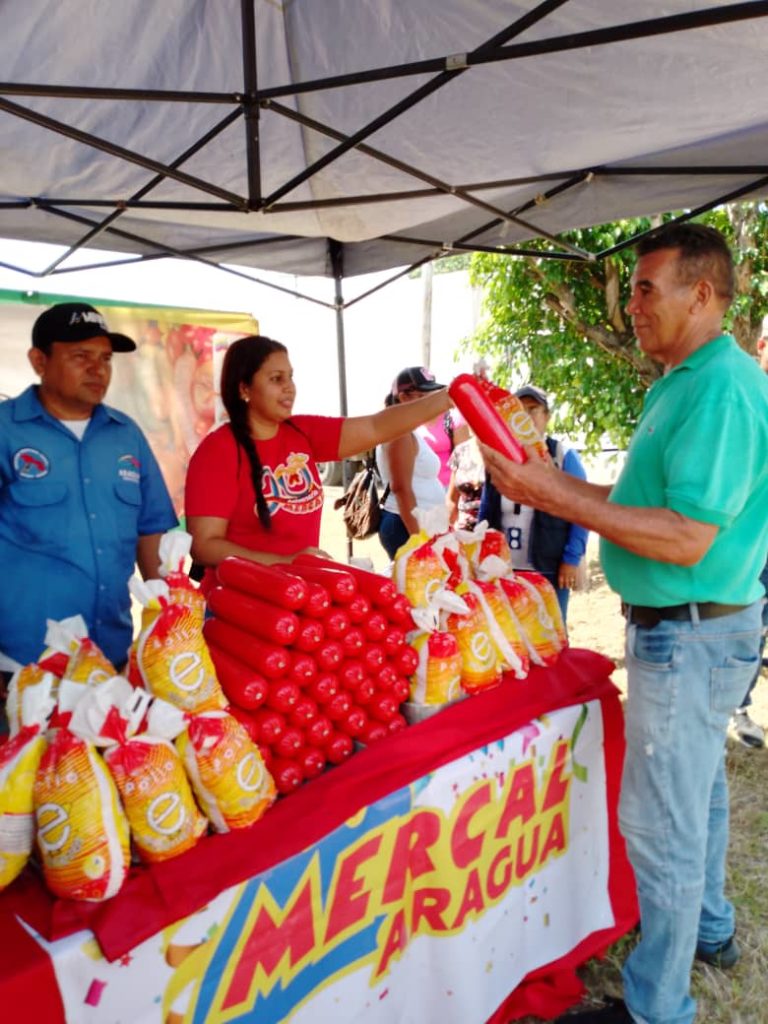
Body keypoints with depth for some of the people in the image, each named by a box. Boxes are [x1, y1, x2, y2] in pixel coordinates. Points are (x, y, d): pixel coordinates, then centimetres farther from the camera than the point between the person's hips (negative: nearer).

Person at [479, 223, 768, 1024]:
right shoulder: (681, 384, 11)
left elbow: (687, 538, -27)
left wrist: (555, 496, -25)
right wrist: (547, 481, 6)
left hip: (690, 635, -10)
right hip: (684, 628, 10)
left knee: (661, 818, 2)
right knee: (696, 791, 25)